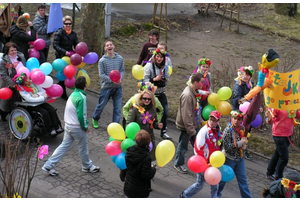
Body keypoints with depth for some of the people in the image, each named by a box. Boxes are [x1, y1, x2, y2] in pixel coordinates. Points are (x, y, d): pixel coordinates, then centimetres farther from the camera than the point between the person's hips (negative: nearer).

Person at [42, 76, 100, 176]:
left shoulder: (73, 94, 6)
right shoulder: (81, 97, -22)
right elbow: (81, 115, -24)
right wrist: (86, 127, -10)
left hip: (68, 125, 8)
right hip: (77, 127, -8)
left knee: (64, 145, 14)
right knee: (83, 147, 12)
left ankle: (49, 165, 15)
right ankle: (87, 166, 31)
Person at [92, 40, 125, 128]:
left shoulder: (120, 58, 1)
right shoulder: (102, 60, -7)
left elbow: (122, 70, 5)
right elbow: (101, 74, -9)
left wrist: (120, 78, -15)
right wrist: (112, 80, -21)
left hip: (118, 87, 3)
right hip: (106, 87, -2)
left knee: (118, 107, 4)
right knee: (101, 105, 12)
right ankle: (95, 118, 39)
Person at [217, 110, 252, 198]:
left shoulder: (242, 128, -1)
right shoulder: (228, 130, -20)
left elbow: (245, 140, 16)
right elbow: (227, 146, -23)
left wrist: (244, 145, -7)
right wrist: (240, 143, -21)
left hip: (240, 158, 6)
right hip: (229, 158, -5)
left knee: (242, 179, 12)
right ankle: (217, 193, 32)